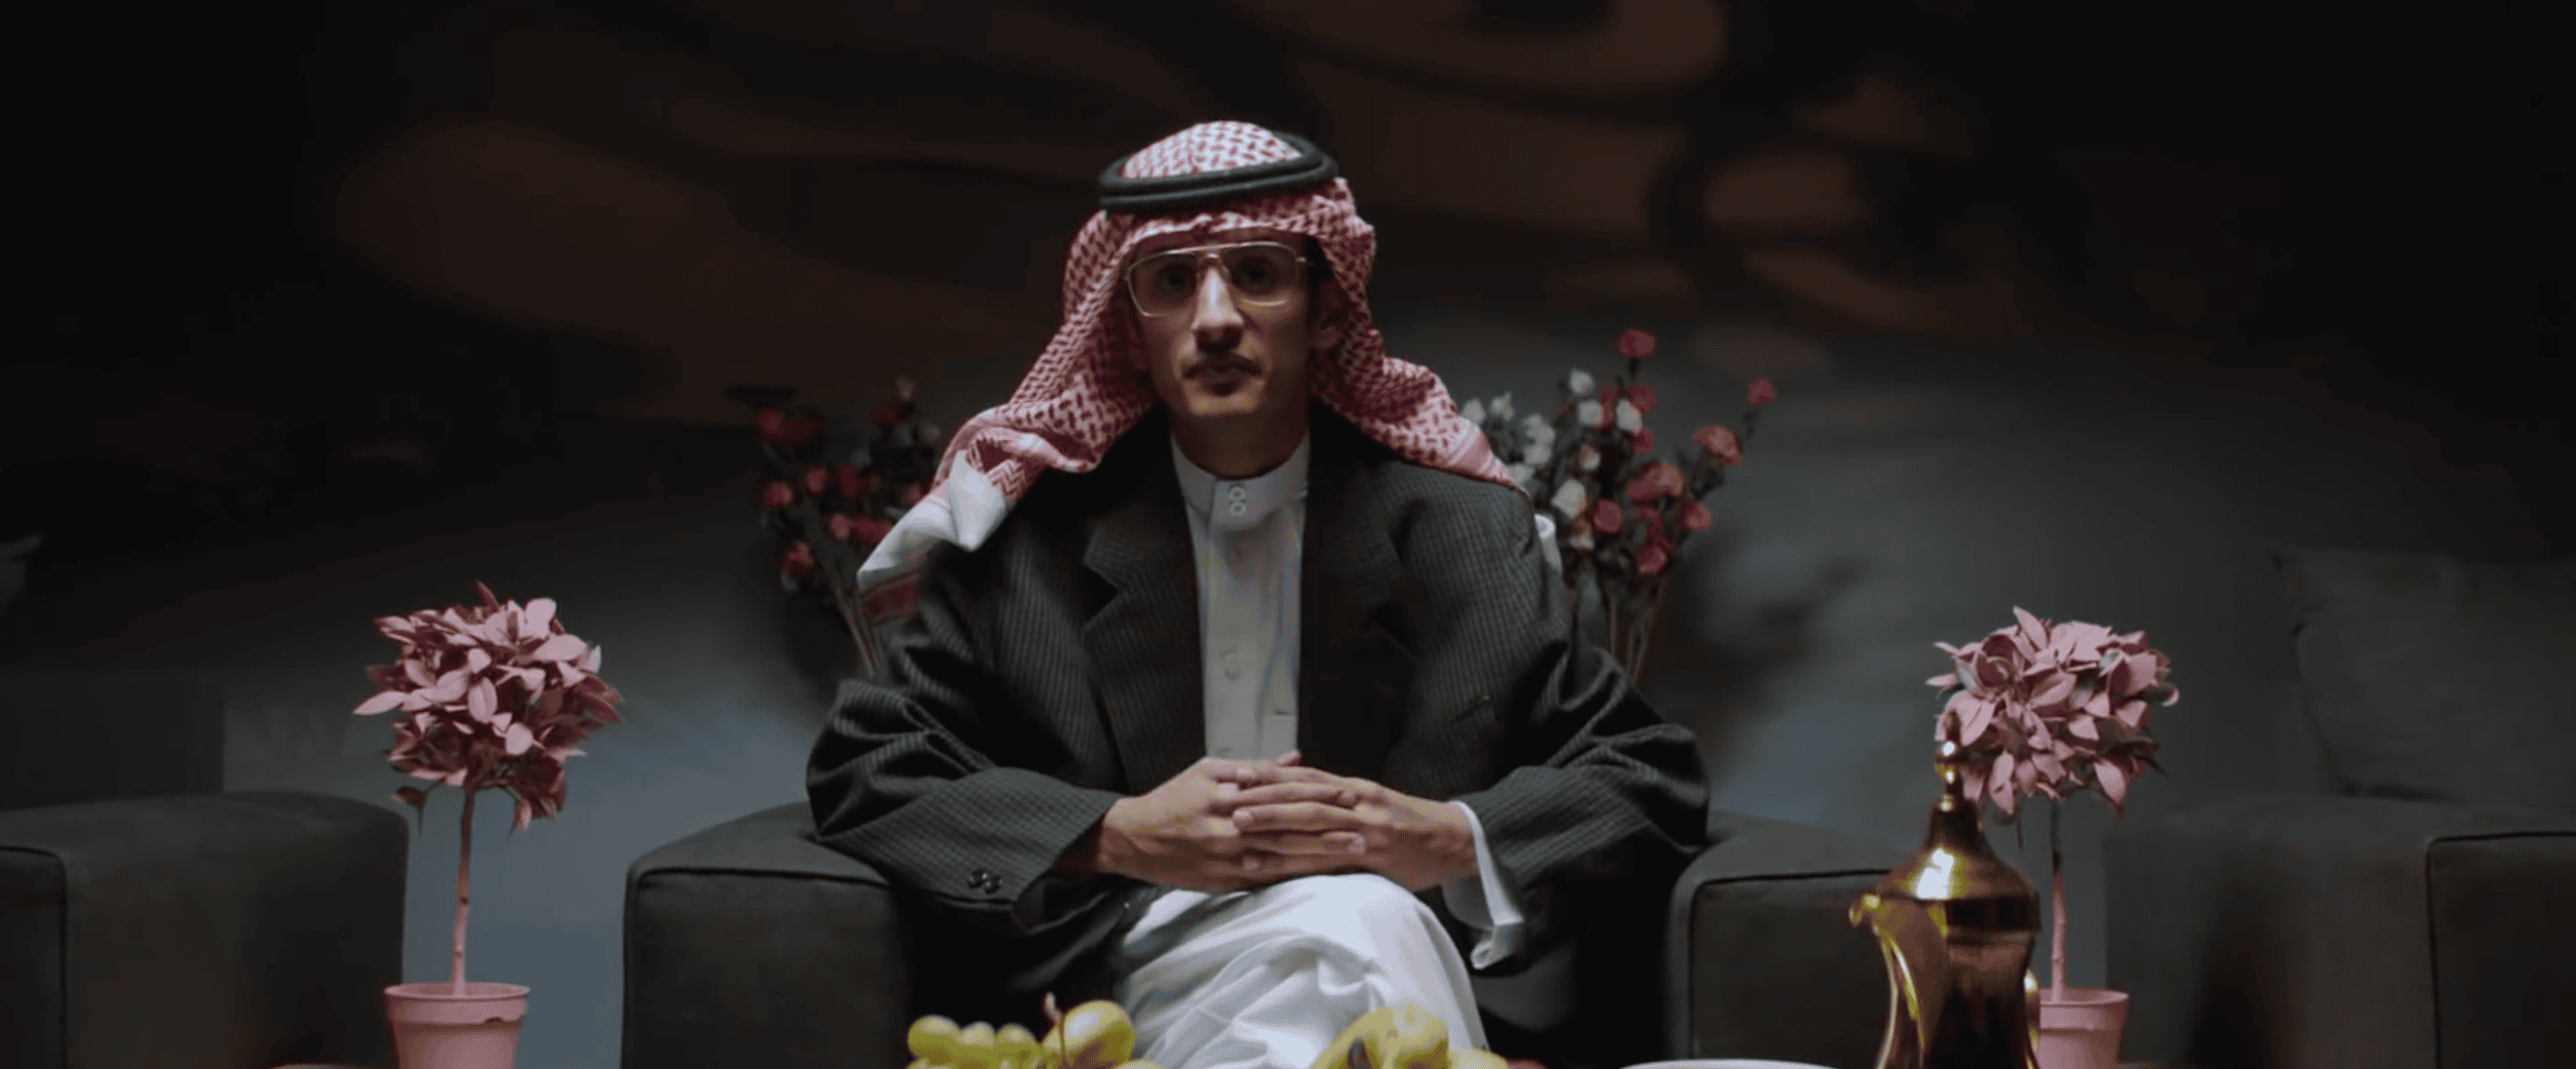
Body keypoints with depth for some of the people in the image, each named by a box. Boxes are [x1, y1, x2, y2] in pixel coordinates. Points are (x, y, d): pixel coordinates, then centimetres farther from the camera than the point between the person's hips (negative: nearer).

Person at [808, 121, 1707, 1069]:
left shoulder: (1470, 535, 10)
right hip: (1129, 983, -2)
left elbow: (1652, 783, 12)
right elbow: (861, 777, 6)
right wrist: (1118, 838, -9)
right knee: (1351, 923, -33)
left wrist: (1448, 839, -9)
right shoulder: (1031, 532, 8)